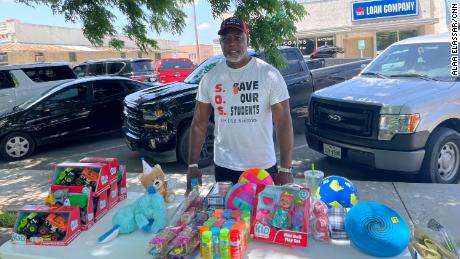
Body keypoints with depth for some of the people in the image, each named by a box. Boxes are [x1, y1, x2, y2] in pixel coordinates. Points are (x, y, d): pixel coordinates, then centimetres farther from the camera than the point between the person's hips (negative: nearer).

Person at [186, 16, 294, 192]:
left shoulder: (269, 74, -9)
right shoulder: (210, 78, 0)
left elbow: (284, 123, -11)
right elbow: (199, 123, 4)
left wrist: (286, 169, -16)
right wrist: (193, 165, -1)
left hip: (263, 167, -2)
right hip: (224, 167, 2)